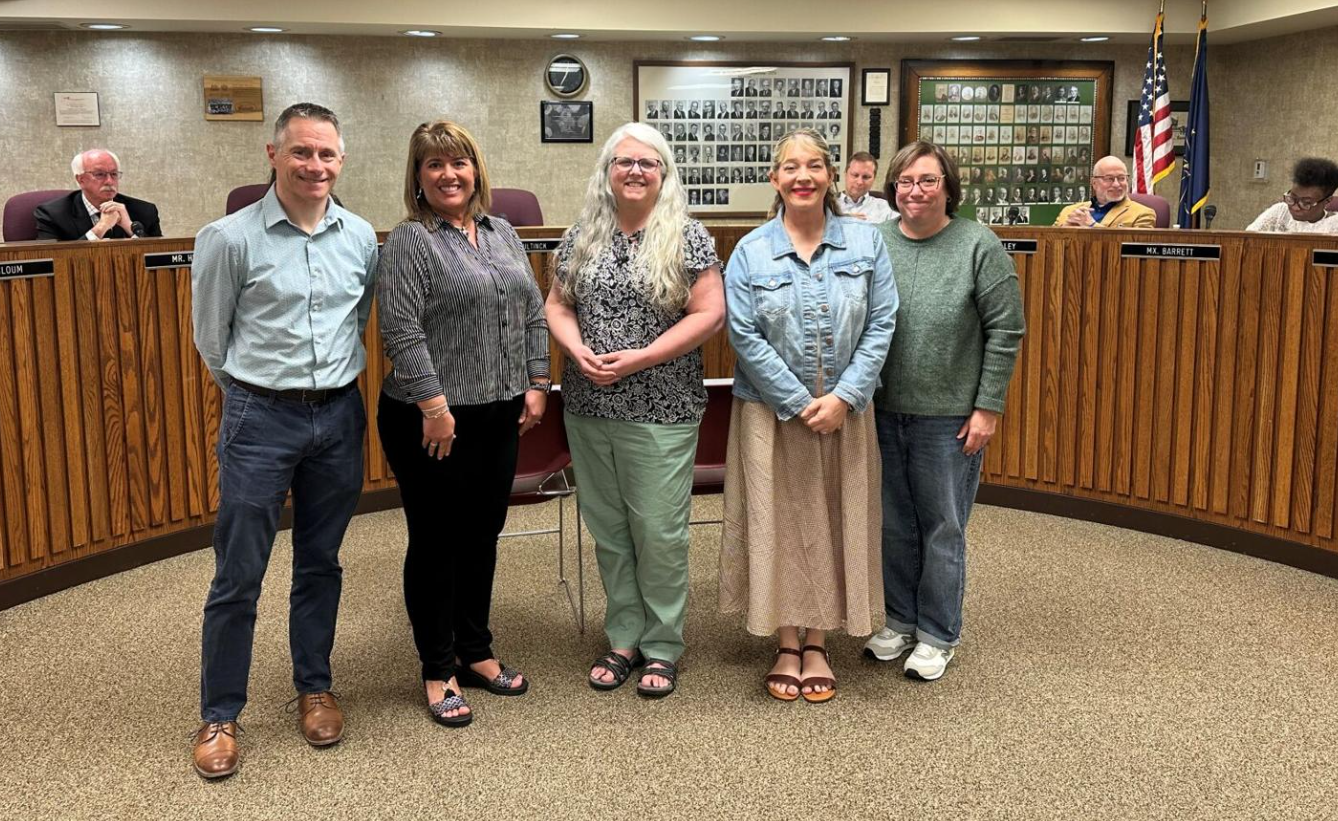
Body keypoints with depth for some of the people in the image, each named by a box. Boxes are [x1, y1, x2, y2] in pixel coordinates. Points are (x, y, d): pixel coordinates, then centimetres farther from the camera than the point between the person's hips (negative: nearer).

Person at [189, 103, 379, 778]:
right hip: (260, 419, -3)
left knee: (321, 564, 15)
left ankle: (313, 688, 31)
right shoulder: (231, 238, -8)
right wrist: (259, 393, 10)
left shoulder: (362, 237, 3)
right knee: (238, 576, 2)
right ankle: (219, 715, 16)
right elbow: (211, 338, 2)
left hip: (339, 416, 4)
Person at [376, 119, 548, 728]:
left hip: (498, 416, 6)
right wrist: (435, 406, -19)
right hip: (432, 421, -6)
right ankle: (438, 671, 17)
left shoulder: (503, 234, 11)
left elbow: (533, 315, 14)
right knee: (435, 541, 5)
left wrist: (536, 385, 6)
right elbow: (401, 331, -16)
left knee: (482, 536, 15)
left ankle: (475, 652, 29)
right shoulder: (410, 240, -8)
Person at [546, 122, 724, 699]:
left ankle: (661, 646, 17)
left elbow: (709, 313, -10)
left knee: (659, 532, 1)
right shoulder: (581, 237, 8)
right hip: (589, 410, 4)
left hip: (660, 412, -4)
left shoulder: (686, 236, -4)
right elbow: (557, 307, 11)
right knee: (608, 529, 12)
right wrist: (579, 352, -10)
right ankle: (624, 639, 26)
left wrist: (639, 358, -16)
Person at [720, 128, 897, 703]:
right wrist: (800, 403, -13)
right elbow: (744, 336, -8)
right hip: (772, 412, -1)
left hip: (845, 412, 1)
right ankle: (787, 644, 19)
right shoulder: (751, 252, -3)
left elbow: (880, 325, -3)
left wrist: (843, 397, -13)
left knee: (834, 523, 8)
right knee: (779, 523, 4)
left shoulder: (866, 242, 1)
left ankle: (818, 644, 22)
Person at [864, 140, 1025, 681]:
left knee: (942, 529, 7)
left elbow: (1005, 332, -6)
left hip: (948, 417, -3)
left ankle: (938, 635, 21)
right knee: (894, 525, 14)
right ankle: (899, 619, 31)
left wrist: (988, 408, -9)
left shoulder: (978, 245, -6)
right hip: (883, 412, 3)